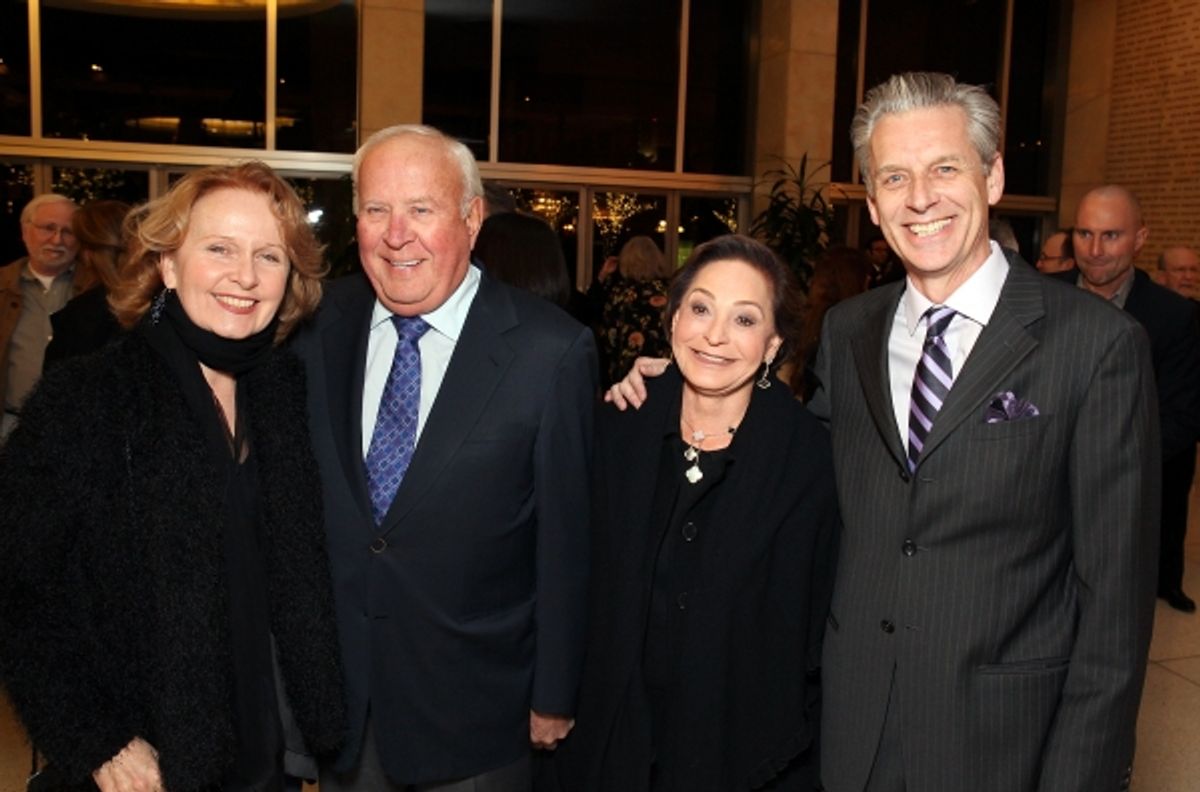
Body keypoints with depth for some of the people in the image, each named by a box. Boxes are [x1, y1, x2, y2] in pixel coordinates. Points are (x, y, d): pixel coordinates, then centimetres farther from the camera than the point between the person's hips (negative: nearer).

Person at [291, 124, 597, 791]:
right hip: (335, 693, 4)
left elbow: (566, 542, -10)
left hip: (475, 712, -3)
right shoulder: (320, 329, -3)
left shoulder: (553, 352, -16)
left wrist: (555, 697, -4)